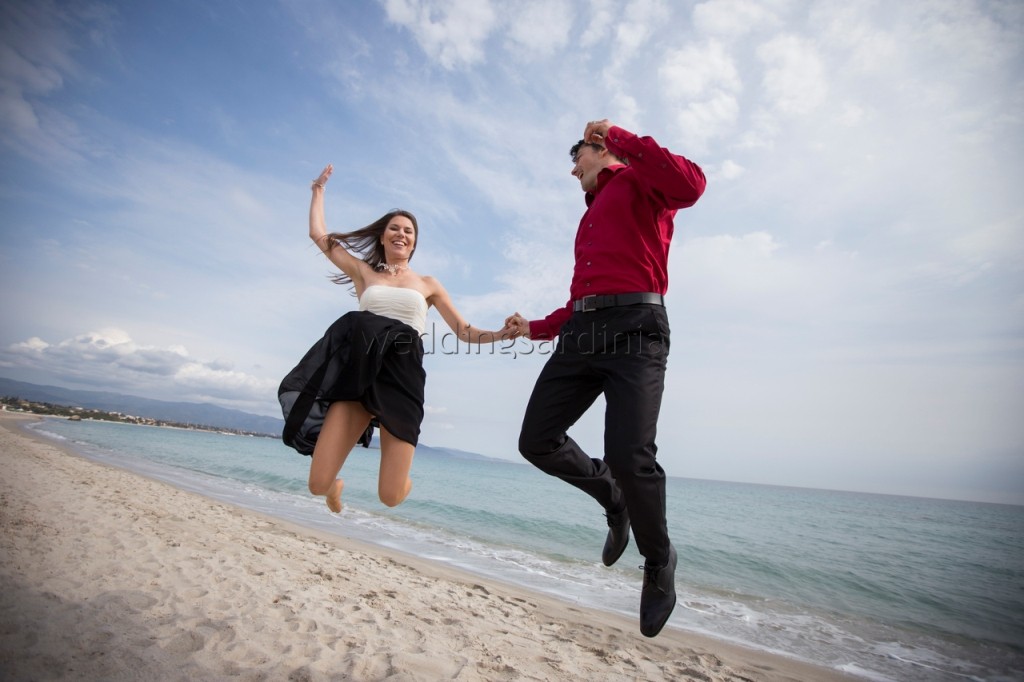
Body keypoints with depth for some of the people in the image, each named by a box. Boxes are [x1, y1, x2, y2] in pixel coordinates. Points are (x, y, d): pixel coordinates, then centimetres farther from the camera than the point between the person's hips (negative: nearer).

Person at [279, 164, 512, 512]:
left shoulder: (428, 284, 18)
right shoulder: (363, 272, 19)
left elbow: (465, 331, 14)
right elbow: (319, 235, 18)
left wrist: (501, 334, -2)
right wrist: (319, 189, 31)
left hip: (402, 375, 0)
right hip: (359, 370, 1)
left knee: (391, 496, -8)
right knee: (318, 484, -9)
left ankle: (401, 477, 33)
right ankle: (336, 484, 32)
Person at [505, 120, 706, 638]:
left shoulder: (637, 180, 13)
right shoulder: (590, 218, 33)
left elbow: (690, 185, -13)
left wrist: (619, 135, -5)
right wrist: (534, 328, 31)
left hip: (634, 327, -7)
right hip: (580, 334, 8)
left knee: (628, 455, -19)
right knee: (537, 442, -2)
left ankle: (658, 562, 10)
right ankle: (612, 495, 24)